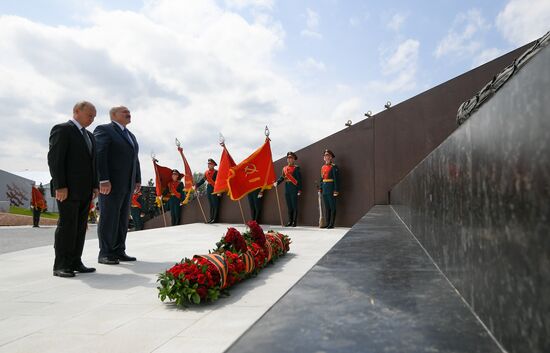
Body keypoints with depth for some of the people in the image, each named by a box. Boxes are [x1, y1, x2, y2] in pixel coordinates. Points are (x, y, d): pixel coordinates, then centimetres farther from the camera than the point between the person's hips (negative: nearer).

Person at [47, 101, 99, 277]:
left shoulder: (89, 136, 21)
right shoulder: (62, 129, -4)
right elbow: (54, 159, -12)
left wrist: (95, 185, 12)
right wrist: (59, 186, -18)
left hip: (84, 190, 8)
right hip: (67, 189, -8)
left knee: (80, 227, 7)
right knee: (66, 226, -5)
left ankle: (75, 262, 12)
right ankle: (61, 266, 2)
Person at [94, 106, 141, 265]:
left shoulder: (130, 135, 22)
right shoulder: (104, 130, -4)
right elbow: (99, 155, -14)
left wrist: (137, 179, 14)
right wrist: (103, 180, -21)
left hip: (127, 184, 8)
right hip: (110, 183, -8)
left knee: (122, 219, 7)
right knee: (109, 218, -4)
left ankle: (119, 251, 12)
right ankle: (105, 254, 3)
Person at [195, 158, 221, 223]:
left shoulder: (216, 172, -9)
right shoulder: (206, 172, 12)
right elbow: (202, 180, 17)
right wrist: (196, 185, 5)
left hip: (214, 190, -7)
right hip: (208, 189, 7)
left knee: (215, 205, -4)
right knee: (211, 205, 10)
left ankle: (215, 219, -2)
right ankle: (211, 218, 15)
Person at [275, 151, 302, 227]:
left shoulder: (296, 168, -5)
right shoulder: (285, 168, 12)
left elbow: (299, 180, -8)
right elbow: (282, 177, 12)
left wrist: (299, 190, -13)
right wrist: (277, 182, -7)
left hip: (294, 189, -6)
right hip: (287, 189, 6)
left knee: (294, 206, 0)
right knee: (289, 206, 11)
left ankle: (294, 222, 5)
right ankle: (290, 221, 19)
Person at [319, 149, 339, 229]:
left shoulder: (334, 167, -7)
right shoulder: (323, 167, 14)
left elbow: (336, 179, -12)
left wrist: (336, 190, -17)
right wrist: (320, 189, 13)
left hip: (331, 190, -7)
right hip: (325, 190, 7)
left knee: (332, 207, -1)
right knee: (326, 207, 11)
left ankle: (332, 224, 3)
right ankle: (328, 223, 17)